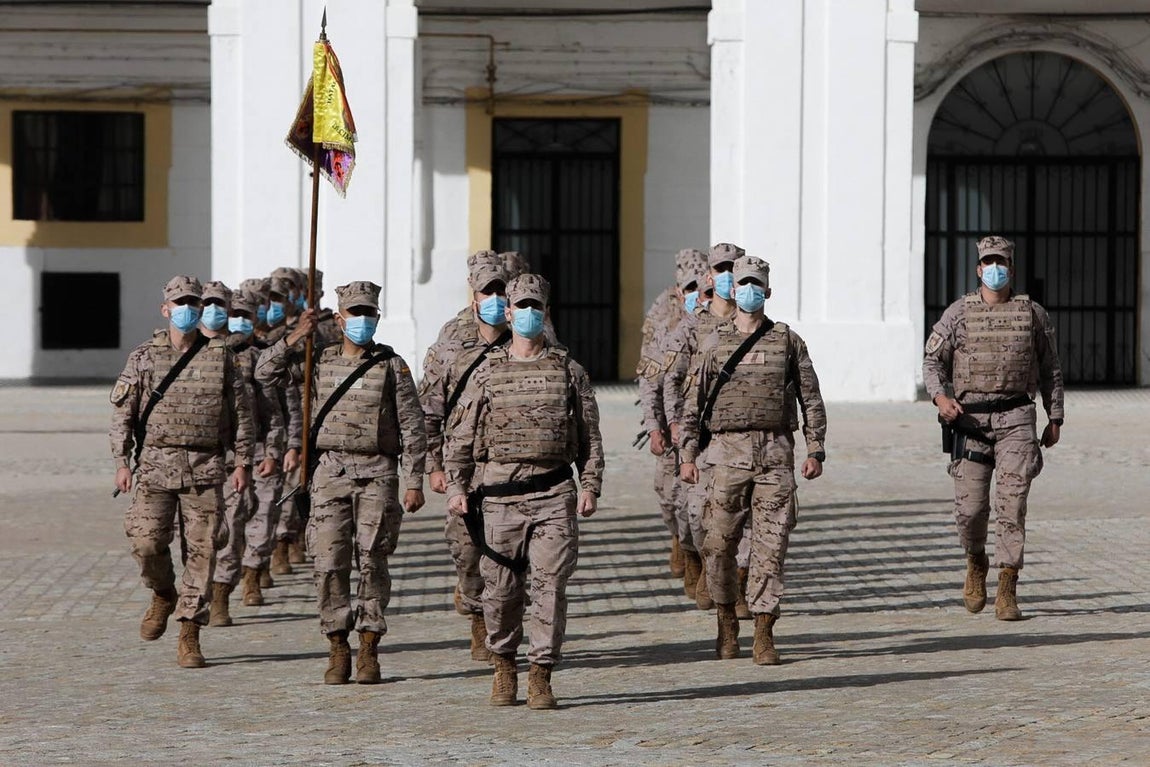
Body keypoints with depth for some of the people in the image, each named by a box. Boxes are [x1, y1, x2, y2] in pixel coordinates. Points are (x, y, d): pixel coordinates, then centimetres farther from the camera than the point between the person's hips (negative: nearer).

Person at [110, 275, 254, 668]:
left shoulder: (220, 356, 7)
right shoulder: (143, 357, 5)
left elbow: (239, 413, 10)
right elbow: (122, 411, 5)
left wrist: (243, 462, 4)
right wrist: (122, 462, -3)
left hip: (205, 468, 0)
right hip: (156, 463, 0)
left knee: (201, 549, -3)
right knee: (147, 540, -10)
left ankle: (189, 636, 3)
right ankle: (163, 595, 22)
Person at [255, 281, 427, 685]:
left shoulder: (392, 365, 5)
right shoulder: (319, 362, 10)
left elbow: (412, 425, 3)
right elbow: (265, 374, 5)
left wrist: (414, 482, -3)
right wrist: (295, 336, -6)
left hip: (377, 473, -1)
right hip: (330, 472, 1)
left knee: (373, 562, -3)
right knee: (329, 563, -3)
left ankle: (369, 651, 4)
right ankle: (338, 648, 5)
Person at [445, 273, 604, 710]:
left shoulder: (568, 372, 9)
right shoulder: (487, 374, 9)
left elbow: (590, 437, 9)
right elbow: (461, 436, 8)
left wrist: (590, 486, 0)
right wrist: (457, 487, -2)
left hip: (554, 495, 0)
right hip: (500, 494, 1)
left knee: (550, 586, -6)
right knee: (501, 589, 4)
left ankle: (541, 676, 0)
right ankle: (504, 666, 23)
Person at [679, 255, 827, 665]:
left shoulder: (788, 340, 7)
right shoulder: (715, 342, 7)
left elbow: (811, 399, 9)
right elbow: (695, 402, 8)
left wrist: (815, 449, 2)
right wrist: (688, 455, 2)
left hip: (775, 451, 0)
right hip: (728, 450, 0)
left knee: (771, 545, -3)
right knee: (719, 542, 3)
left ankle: (764, 633, 0)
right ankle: (727, 620, 22)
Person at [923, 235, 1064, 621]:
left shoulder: (1033, 314, 8)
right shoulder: (958, 313, 6)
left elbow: (1050, 369, 15)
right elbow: (932, 359, 7)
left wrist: (1055, 417, 11)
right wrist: (940, 396, -12)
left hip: (1016, 419, 0)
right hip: (971, 420, 0)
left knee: (1011, 503, -10)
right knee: (970, 507, -1)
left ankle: (1007, 591, -9)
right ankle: (976, 563, 30)